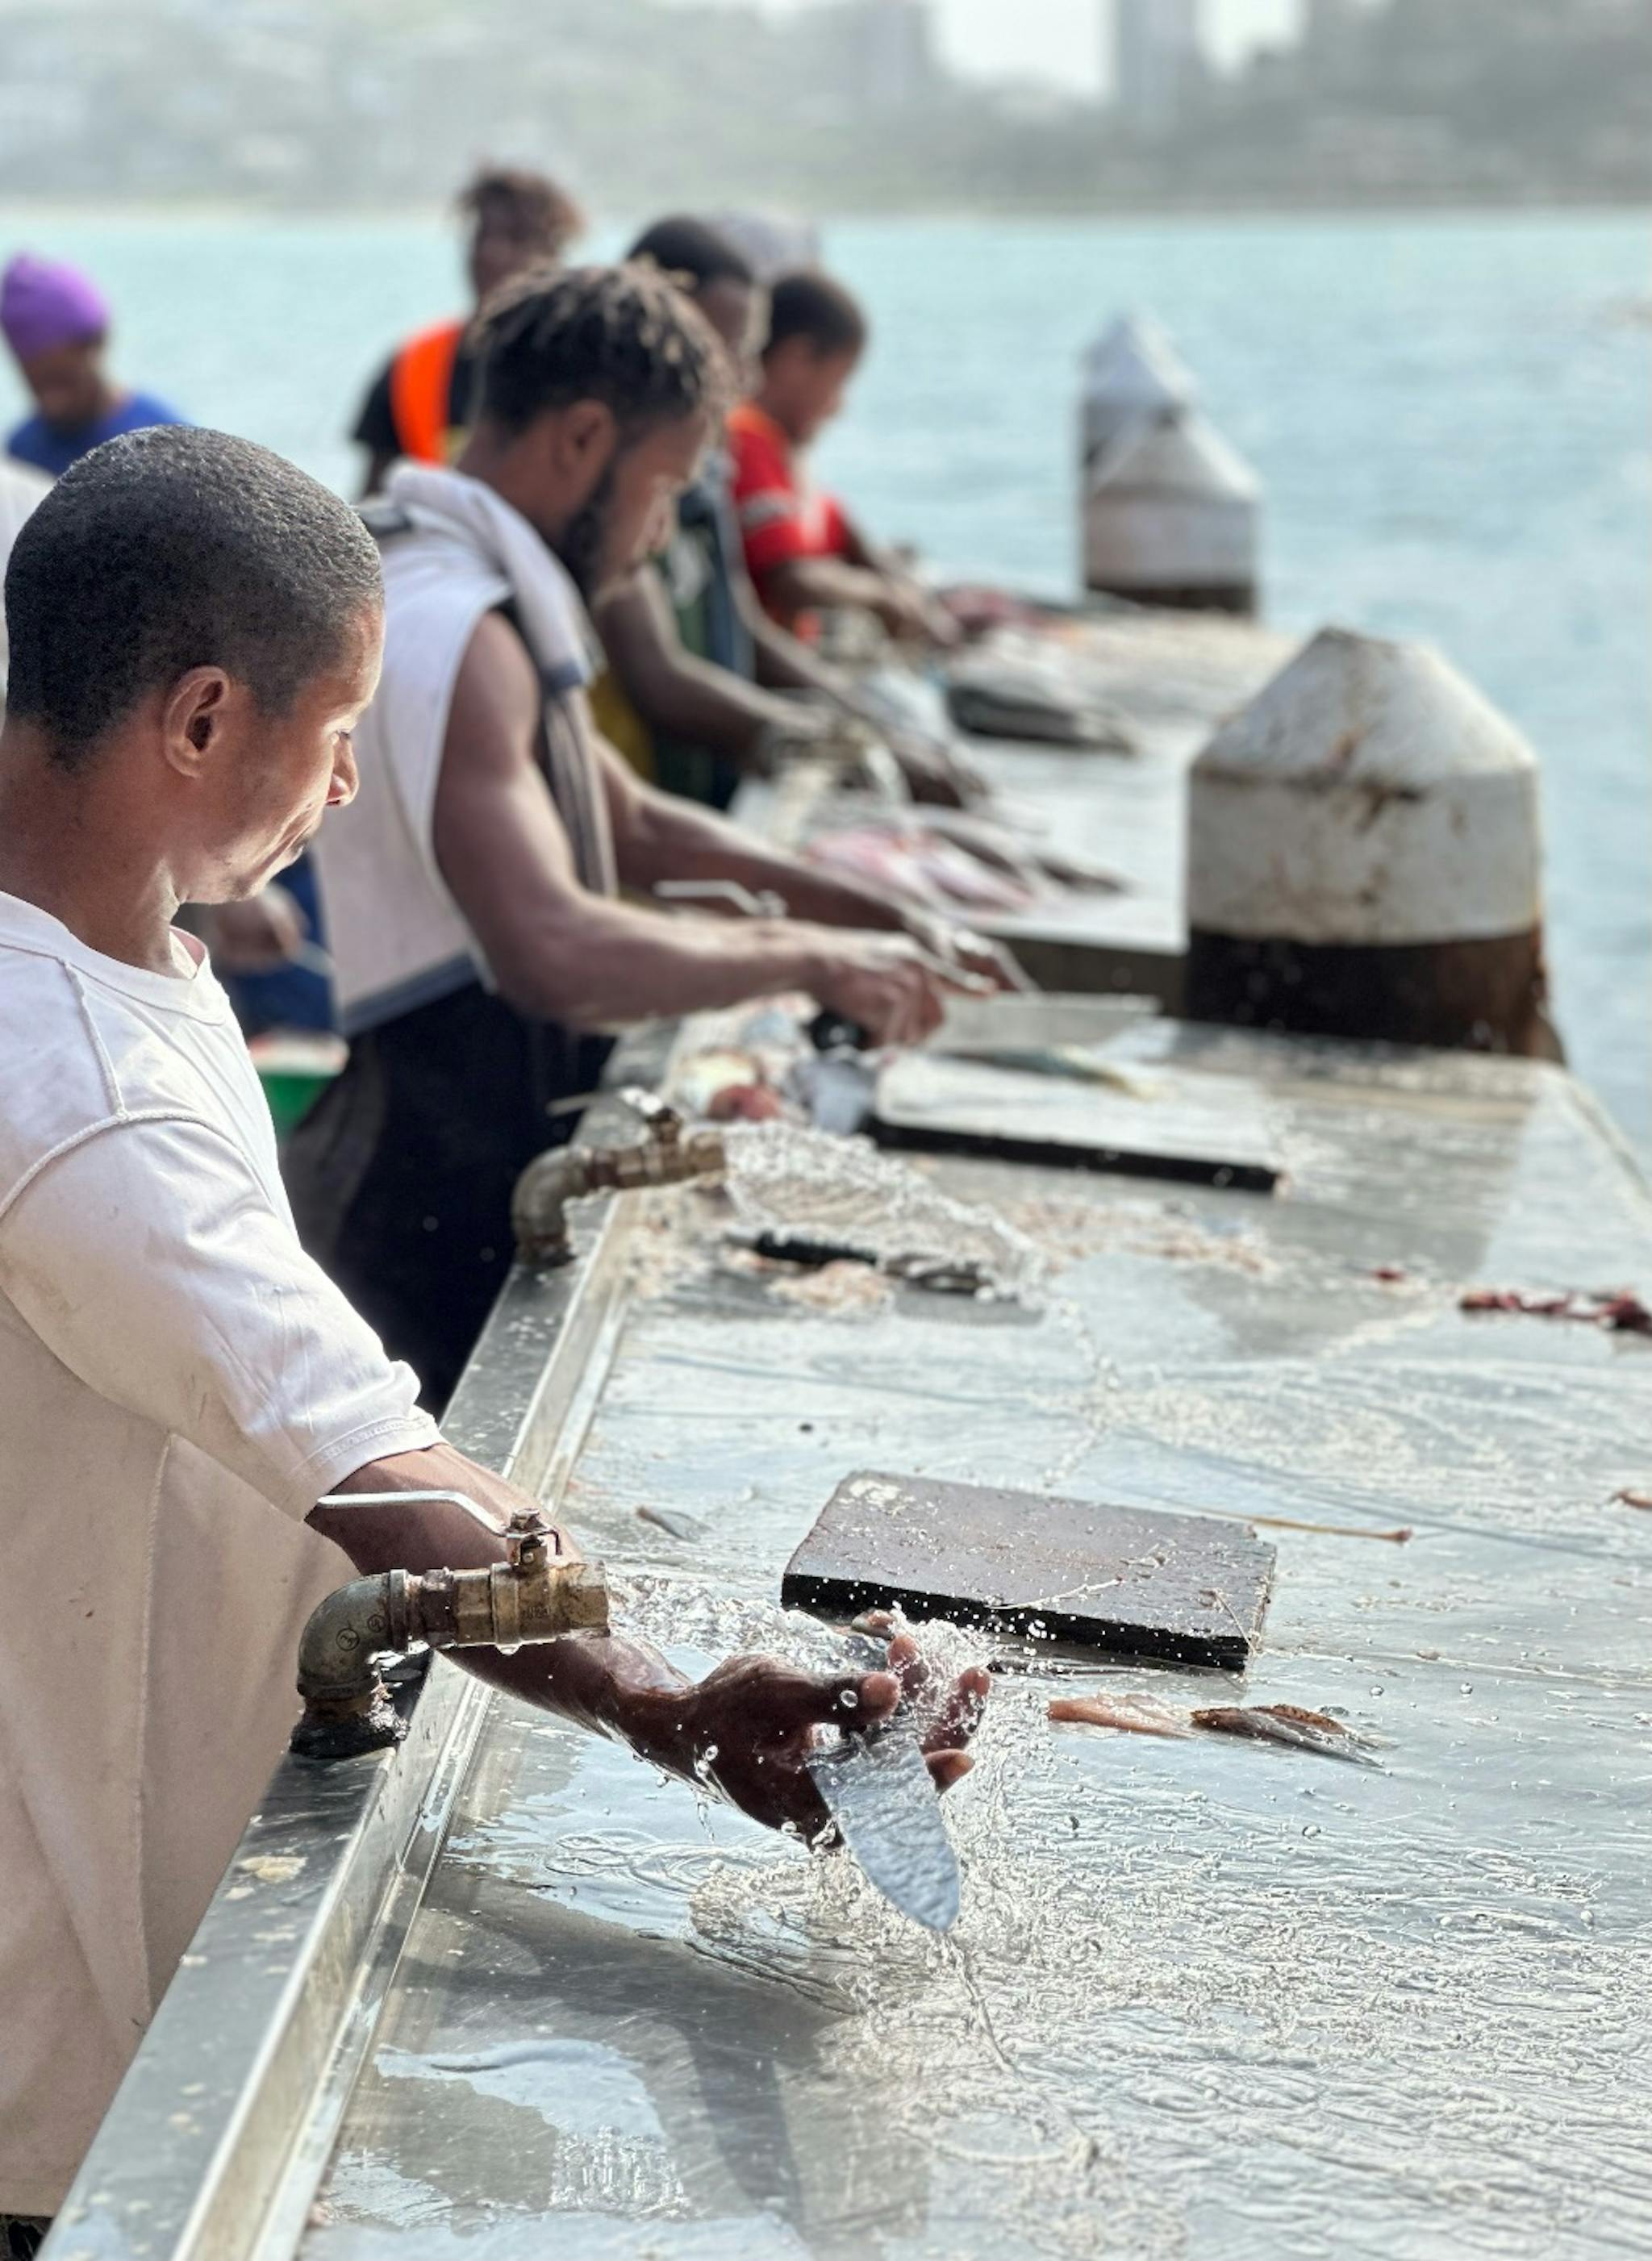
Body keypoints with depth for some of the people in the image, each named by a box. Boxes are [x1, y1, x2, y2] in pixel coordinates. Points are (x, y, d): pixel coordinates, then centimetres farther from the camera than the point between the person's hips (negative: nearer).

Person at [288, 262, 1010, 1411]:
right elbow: (553, 952, -34)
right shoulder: (455, 635, -21)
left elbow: (634, 827, 26)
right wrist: (813, 958, -22)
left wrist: (876, 916, 15)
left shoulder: (481, 604, 14)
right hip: (444, 1217, -10)